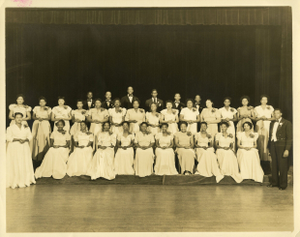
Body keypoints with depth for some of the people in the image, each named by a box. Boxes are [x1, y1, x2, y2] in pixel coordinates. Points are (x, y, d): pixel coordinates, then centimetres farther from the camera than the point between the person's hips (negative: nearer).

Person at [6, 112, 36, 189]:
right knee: (15, 165, -7)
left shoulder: (26, 127, 12)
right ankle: (16, 182, -3)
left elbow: (30, 135, 8)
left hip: (24, 148, 4)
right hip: (14, 148, -3)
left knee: (26, 164, 1)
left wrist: (25, 140, -12)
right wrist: (18, 139, -18)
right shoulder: (10, 127, 0)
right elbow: (8, 137, -7)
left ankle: (25, 181, 8)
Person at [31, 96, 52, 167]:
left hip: (45, 125, -1)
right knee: (36, 139, -7)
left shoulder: (48, 109, 8)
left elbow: (49, 117, 3)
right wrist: (37, 118, -9)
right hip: (37, 125, 1)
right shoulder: (36, 108, 11)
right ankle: (36, 158, -6)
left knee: (44, 139, -9)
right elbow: (33, 116, 11)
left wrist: (43, 118, -13)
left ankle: (44, 156, -9)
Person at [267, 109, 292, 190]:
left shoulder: (286, 123, -3)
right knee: (274, 165, 11)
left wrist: (287, 149, -14)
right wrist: (269, 147, 7)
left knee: (282, 166, 0)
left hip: (281, 146, -5)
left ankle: (283, 184, 10)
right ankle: (274, 182, 23)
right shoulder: (272, 123, 15)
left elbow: (289, 137, -7)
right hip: (273, 145, 5)